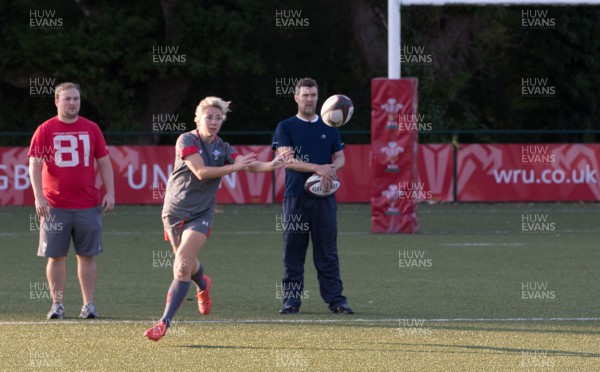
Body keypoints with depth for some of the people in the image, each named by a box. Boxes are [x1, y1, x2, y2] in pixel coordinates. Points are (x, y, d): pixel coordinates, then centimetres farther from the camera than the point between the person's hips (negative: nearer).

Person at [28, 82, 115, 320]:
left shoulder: (91, 129, 8)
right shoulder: (45, 130, 1)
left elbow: (104, 162, 11)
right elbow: (34, 164, -5)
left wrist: (110, 193, 1)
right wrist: (38, 197, -16)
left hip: (88, 206, 2)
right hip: (55, 207, -2)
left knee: (87, 256, 3)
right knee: (56, 256, 1)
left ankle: (88, 305, 8)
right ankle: (57, 304, 9)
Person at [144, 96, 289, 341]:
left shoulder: (223, 148, 2)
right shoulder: (186, 141, -9)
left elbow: (248, 164, -13)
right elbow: (201, 172, -19)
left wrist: (271, 165, -32)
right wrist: (233, 167, -17)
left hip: (200, 215, 0)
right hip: (174, 211, 0)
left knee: (182, 267, -17)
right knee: (187, 265, 17)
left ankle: (165, 322, -17)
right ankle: (203, 285, 55)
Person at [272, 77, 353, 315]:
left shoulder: (329, 128, 15)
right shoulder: (285, 128, 5)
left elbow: (340, 158, 12)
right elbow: (286, 159, -7)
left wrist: (330, 170, -12)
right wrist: (318, 168, -19)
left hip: (324, 198, 2)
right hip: (295, 198, -2)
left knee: (327, 253, 1)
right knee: (293, 253, 0)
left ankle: (335, 299, 1)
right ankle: (291, 300, 5)